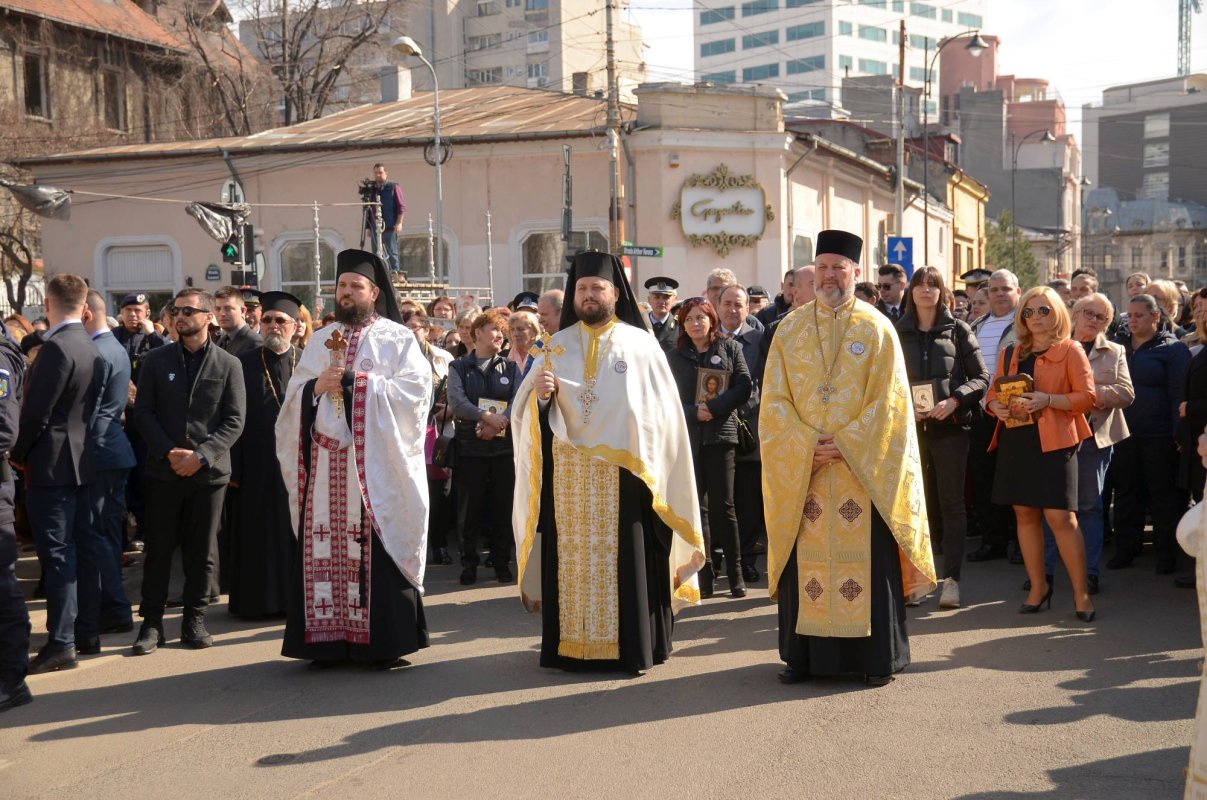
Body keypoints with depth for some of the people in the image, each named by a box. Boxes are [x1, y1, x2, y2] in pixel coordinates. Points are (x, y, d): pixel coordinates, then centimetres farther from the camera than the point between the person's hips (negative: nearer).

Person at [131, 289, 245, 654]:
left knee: (201, 551, 5)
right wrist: (168, 452, -12)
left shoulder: (228, 364, 2)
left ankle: (194, 618, 16)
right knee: (158, 548, 3)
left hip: (209, 471, -1)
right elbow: (143, 411, 2)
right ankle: (152, 621, 10)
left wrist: (201, 455, -14)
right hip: (163, 470, 1)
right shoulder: (156, 360, 6)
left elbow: (234, 421, -2)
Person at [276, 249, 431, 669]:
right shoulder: (320, 341, 19)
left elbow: (414, 388, -7)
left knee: (377, 547, -6)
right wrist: (317, 386, -8)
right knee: (325, 545, 0)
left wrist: (356, 382, -10)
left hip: (376, 463, -4)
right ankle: (328, 636, 5)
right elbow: (294, 395, 13)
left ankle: (384, 640, -1)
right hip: (325, 463, 4)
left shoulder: (398, 339, 7)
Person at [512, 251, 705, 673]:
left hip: (624, 474, -2)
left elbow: (662, 413, 1)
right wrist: (539, 395, -13)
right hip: (568, 476, 2)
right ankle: (572, 644, 9)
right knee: (573, 557, 2)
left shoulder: (641, 344, 3)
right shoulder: (556, 347, 11)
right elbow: (531, 415, 8)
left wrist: (651, 465, -8)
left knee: (624, 558, -2)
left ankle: (629, 645, 5)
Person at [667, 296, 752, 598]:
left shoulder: (730, 348, 6)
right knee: (696, 505, 1)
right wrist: (694, 412, -12)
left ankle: (735, 573, 4)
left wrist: (714, 408, -15)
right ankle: (705, 574, 6)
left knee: (722, 505, -3)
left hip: (720, 433, -2)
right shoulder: (675, 357, 10)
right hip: (687, 436, 2)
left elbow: (743, 387, -3)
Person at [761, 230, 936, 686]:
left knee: (868, 559, 0)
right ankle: (804, 654, 13)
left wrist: (846, 443, -14)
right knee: (805, 560, 4)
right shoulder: (790, 329, 8)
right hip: (800, 468, 2)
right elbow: (775, 400, 3)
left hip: (864, 468, -2)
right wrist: (807, 444, -11)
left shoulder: (877, 329, 2)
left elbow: (889, 401, -5)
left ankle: (876, 656, 10)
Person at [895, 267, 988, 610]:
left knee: (952, 502, 0)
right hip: (910, 427, 1)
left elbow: (981, 376, 2)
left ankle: (951, 578, 3)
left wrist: (954, 401, -14)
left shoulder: (958, 330, 4)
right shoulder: (896, 333, 8)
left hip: (950, 427, -1)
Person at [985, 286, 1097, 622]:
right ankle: (1038, 586, 20)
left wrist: (1047, 400, -20)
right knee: (1025, 514, 8)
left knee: (1061, 517, -10)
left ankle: (1081, 591, 0)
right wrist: (997, 407, -6)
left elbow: (1087, 396, -6)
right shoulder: (1011, 354, 15)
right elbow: (993, 393, 17)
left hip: (1054, 441, -5)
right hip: (1016, 441, 5)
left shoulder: (1070, 350, 0)